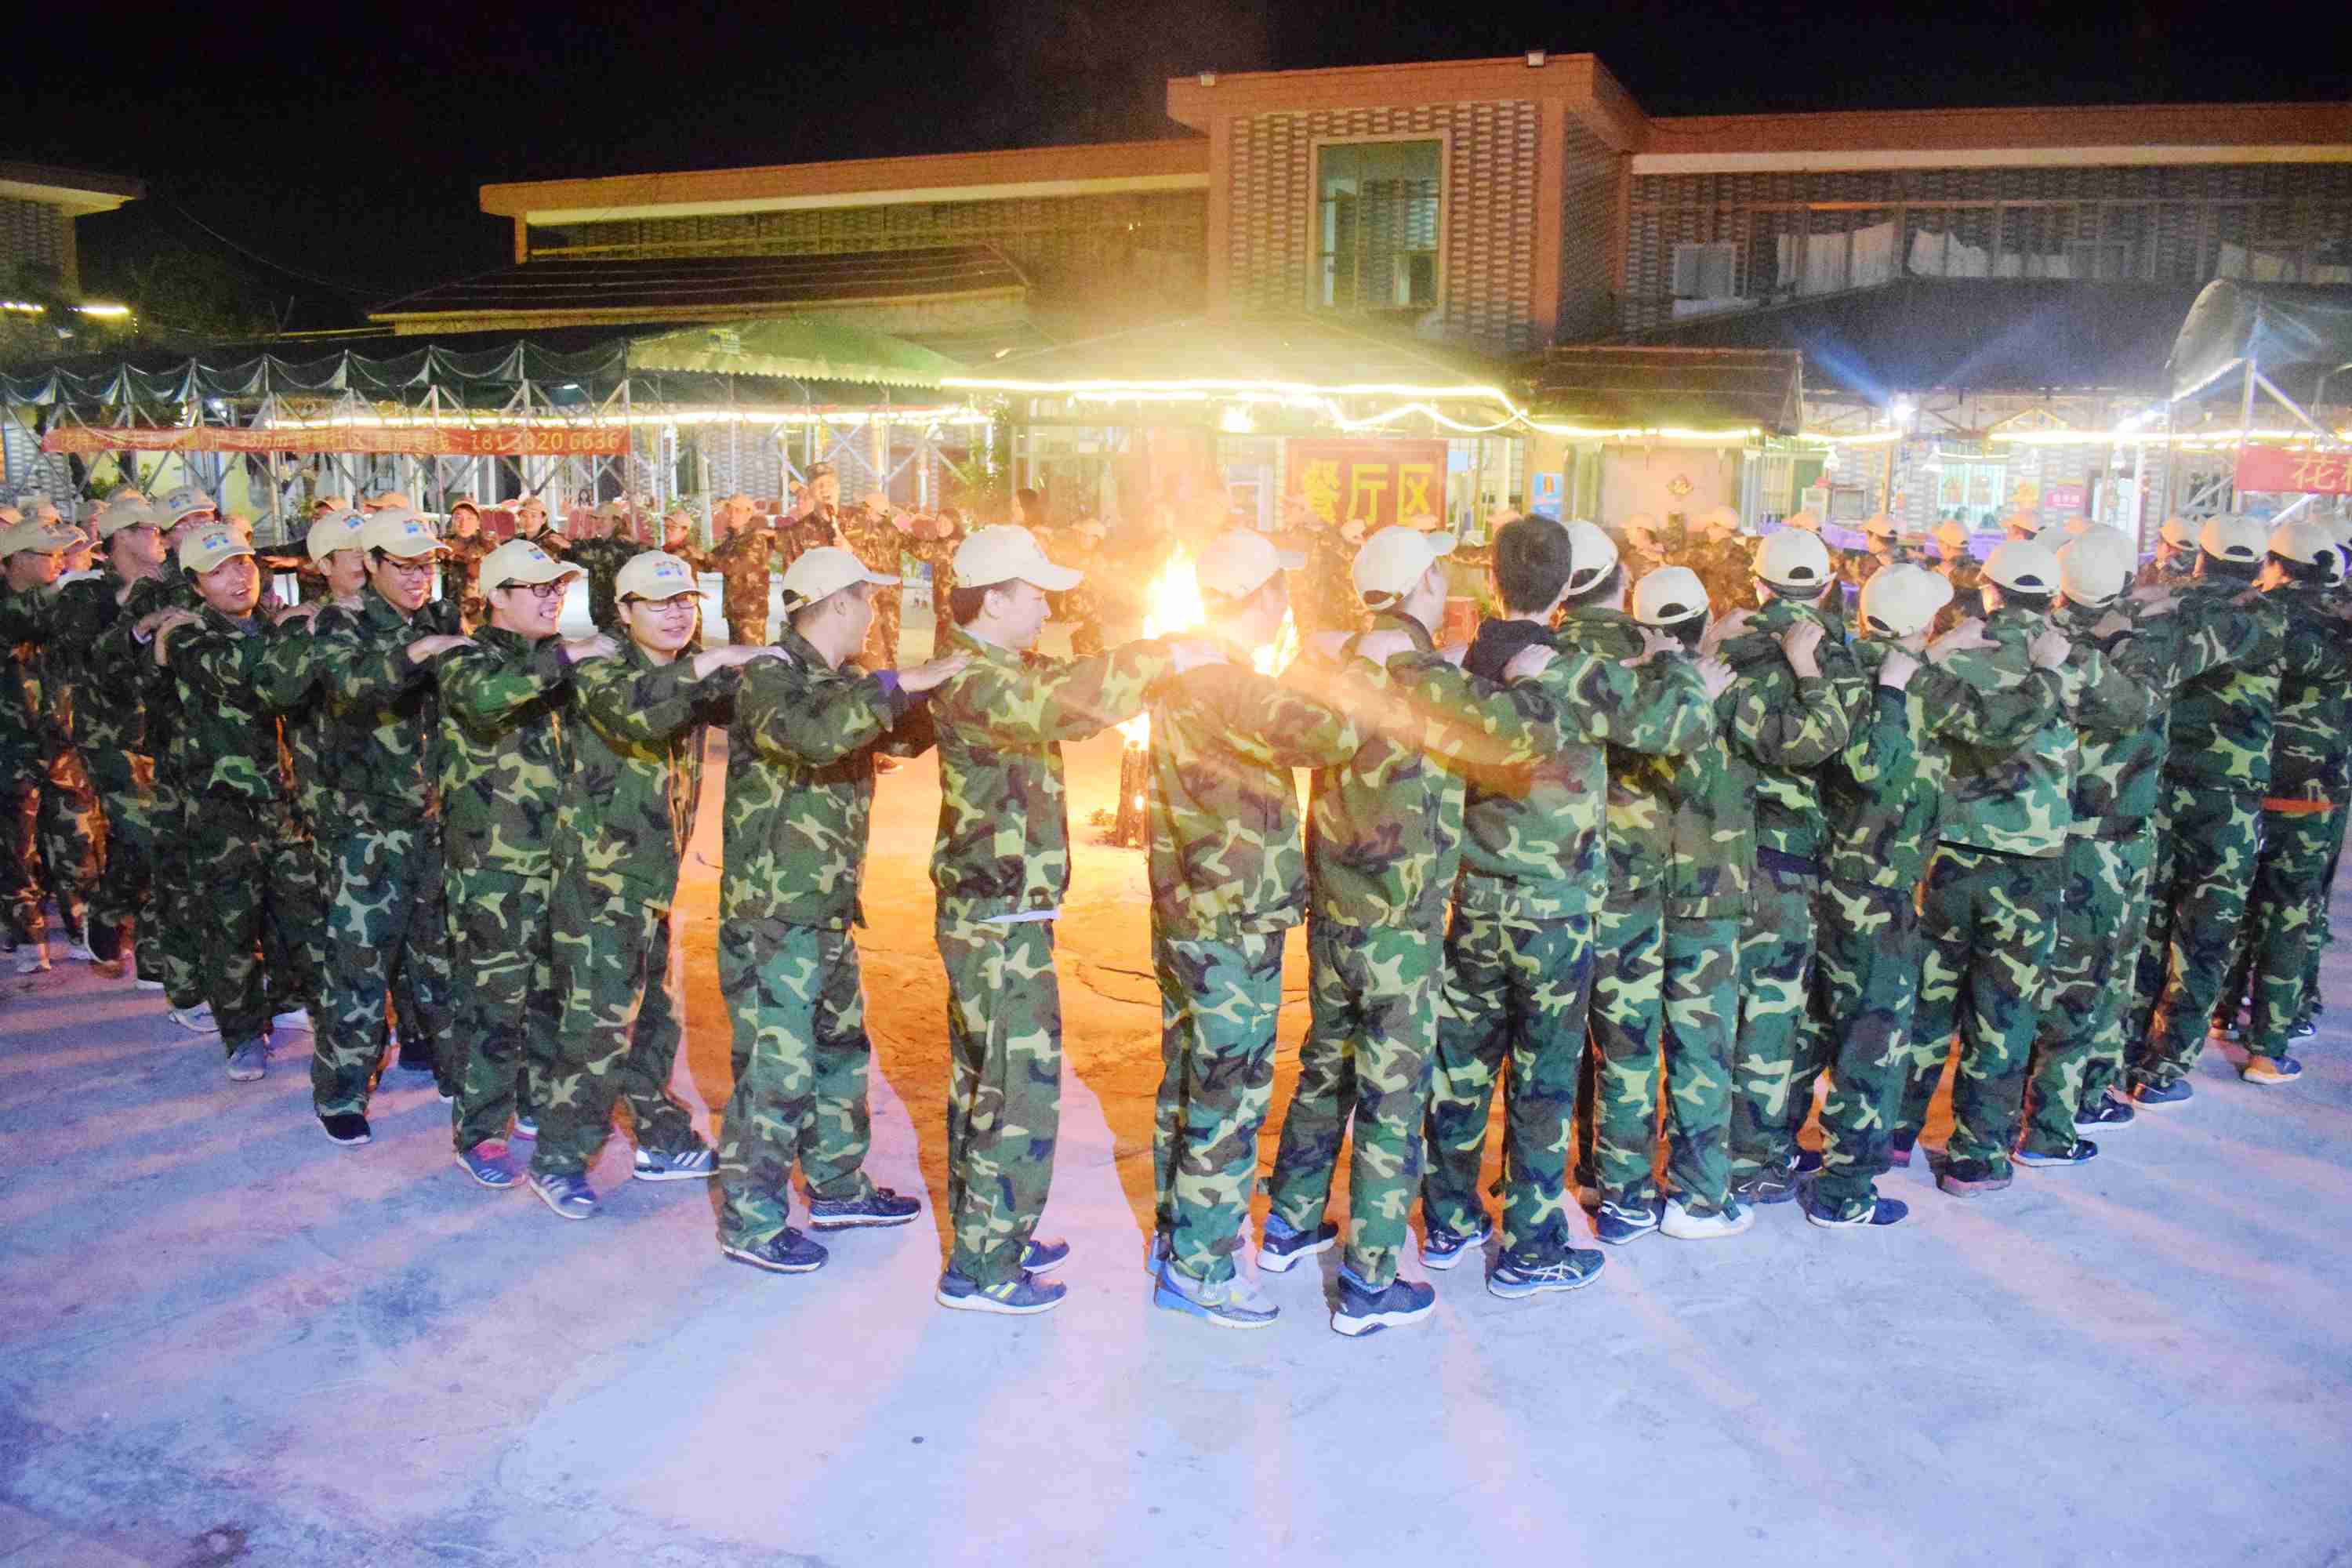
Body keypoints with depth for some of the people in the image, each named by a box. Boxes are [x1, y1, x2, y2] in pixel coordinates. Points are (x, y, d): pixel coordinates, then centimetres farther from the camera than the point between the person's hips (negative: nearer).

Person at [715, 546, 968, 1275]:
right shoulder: (769, 677, -15)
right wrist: (900, 684, -31)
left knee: (840, 1049, 19)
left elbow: (903, 736, 24)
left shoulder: (839, 680, 12)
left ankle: (838, 1187, 35)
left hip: (829, 908, 9)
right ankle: (749, 1222, 11)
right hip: (771, 912, -9)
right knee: (776, 1066, -3)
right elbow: (815, 736, -37)